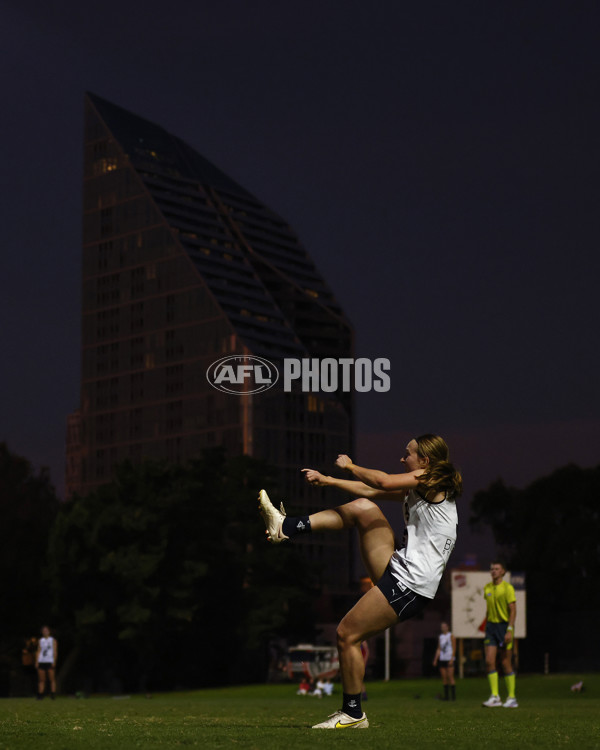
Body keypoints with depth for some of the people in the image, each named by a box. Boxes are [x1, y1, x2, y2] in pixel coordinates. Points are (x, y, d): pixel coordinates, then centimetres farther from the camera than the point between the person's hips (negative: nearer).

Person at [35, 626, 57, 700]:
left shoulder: (53, 640, 6)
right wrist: (36, 662, 4)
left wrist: (54, 661, -9)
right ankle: (40, 695, 1)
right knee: (41, 680, 1)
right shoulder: (40, 640, 15)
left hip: (50, 662, -3)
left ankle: (53, 695, -5)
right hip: (41, 662, 3)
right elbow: (38, 652, 13)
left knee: (52, 679, -5)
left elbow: (55, 652, 1)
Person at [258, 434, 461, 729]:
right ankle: (286, 527, 9)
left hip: (409, 584, -10)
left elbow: (384, 482, -21)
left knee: (347, 634, -7)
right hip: (398, 570, 10)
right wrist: (327, 480, 23)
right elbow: (372, 491, 25)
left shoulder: (430, 479, -8)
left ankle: (353, 713, 3)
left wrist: (349, 466, -5)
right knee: (363, 507, 9)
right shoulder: (420, 488, 21)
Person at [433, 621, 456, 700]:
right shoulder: (440, 637, 14)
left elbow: (454, 648, -4)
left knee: (450, 676, -11)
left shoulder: (451, 636, -1)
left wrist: (452, 659, -13)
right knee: (444, 677, 2)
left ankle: (453, 695, -9)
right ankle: (446, 696, 6)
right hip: (442, 659, 5)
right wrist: (435, 659, 11)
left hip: (449, 659, -5)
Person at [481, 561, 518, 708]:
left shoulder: (507, 588, -8)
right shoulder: (487, 588, 11)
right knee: (489, 661, -8)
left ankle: (511, 698, 8)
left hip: (504, 626, -5)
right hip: (491, 625, 5)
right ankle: (494, 697, -7)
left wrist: (510, 630, -19)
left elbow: (513, 610, -11)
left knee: (506, 663, -1)